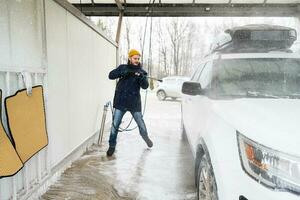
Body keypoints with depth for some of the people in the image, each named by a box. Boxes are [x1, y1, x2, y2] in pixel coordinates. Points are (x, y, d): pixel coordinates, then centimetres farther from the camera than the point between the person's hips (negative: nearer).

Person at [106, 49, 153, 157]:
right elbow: (111, 75, -7)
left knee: (141, 123, 11)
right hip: (120, 102, 0)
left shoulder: (141, 71, 3)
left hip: (134, 102, 0)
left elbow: (145, 86, -10)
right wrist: (123, 72, -22)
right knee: (115, 125, 1)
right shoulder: (123, 68, 5)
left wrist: (141, 77, -30)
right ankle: (112, 146, 17)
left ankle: (146, 137, 41)